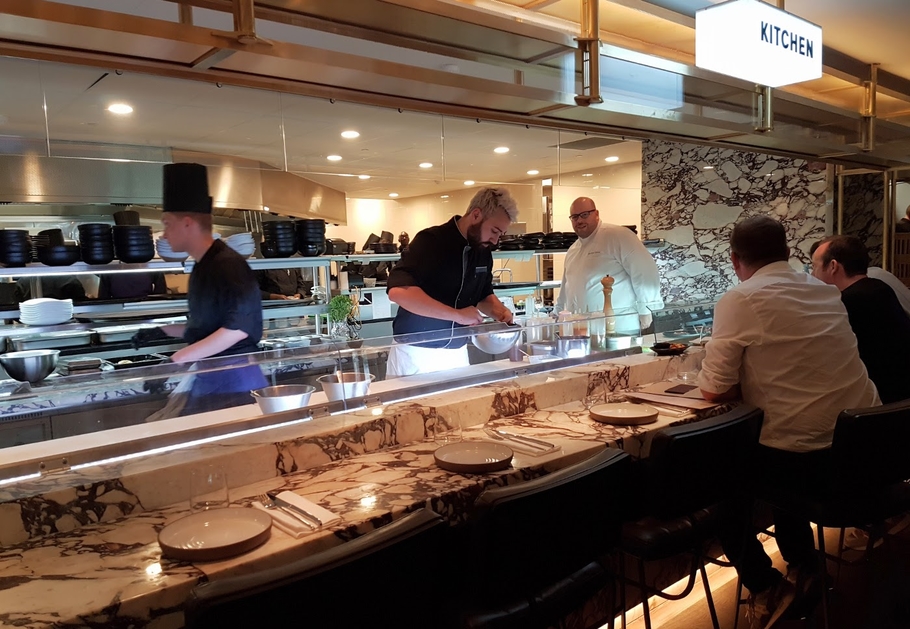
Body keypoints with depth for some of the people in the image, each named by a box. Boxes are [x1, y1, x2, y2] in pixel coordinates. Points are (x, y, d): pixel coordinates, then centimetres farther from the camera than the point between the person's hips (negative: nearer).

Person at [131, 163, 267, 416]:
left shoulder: (228, 265, -17)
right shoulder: (203, 267, 12)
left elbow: (238, 327, -27)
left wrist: (177, 360, -26)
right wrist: (162, 331, 23)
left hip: (234, 379, -9)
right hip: (205, 377, 9)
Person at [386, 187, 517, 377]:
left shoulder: (483, 251, 4)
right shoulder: (431, 241, -18)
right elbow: (398, 290, -32)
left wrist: (498, 311, -6)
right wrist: (458, 315, -31)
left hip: (457, 353, 6)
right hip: (417, 353, -6)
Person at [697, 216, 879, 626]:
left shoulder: (740, 300, -12)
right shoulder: (826, 291, 9)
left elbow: (714, 390, -11)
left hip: (804, 457, -7)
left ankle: (768, 590, 18)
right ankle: (802, 567, 36)